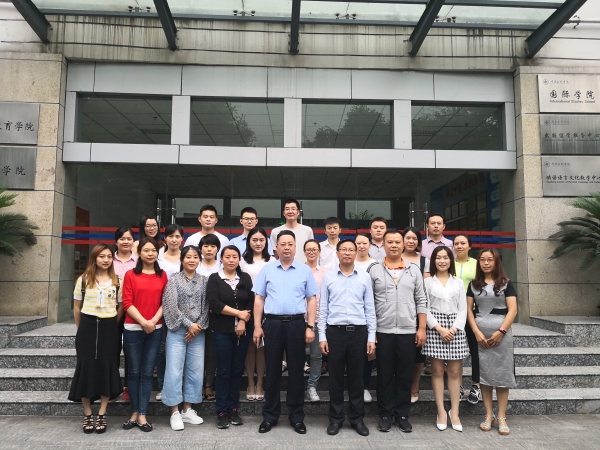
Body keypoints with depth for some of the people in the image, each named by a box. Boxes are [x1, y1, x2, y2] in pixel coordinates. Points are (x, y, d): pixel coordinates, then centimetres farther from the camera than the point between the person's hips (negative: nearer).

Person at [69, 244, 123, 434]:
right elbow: (77, 307, 8)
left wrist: (112, 325, 3)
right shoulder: (83, 280, 3)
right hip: (88, 327, 0)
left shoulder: (117, 281, 3)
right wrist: (80, 328, 8)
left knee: (107, 368, 1)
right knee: (86, 368, 1)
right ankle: (87, 415, 14)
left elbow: (121, 307, 7)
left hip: (109, 328, 0)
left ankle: (101, 415, 12)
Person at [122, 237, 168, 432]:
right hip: (133, 329, -1)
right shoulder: (130, 275, 0)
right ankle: (135, 413, 17)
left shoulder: (162, 275, 7)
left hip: (155, 330, 1)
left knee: (147, 372, 5)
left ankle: (142, 415, 11)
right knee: (134, 372, 6)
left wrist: (153, 321, -10)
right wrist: (143, 322, -13)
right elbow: (127, 303, -5)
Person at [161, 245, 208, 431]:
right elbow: (172, 306, -9)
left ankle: (188, 409, 19)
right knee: (174, 370, -2)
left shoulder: (203, 280, 6)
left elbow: (205, 307, 3)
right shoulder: (174, 279, -2)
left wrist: (198, 327, -8)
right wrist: (189, 324, -11)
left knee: (195, 370, 6)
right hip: (177, 331, -3)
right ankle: (175, 412, 9)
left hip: (198, 332, 3)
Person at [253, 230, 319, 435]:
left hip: (297, 324, 0)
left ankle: (297, 417, 20)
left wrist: (310, 327, -3)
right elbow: (259, 299, 5)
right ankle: (270, 416, 21)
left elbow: (311, 300, 4)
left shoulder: (305, 270, 5)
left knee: (296, 371, 8)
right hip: (273, 323, 0)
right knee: (272, 370, 8)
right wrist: (257, 326, -1)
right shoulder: (267, 270, 5)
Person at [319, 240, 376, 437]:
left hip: (359, 332, 0)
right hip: (335, 331, 0)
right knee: (335, 377, 8)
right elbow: (323, 309, 3)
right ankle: (335, 418, 22)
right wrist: (322, 336, -1)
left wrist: (371, 337, 1)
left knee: (356, 377, 10)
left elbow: (370, 309, 4)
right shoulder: (328, 277, 2)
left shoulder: (365, 277, 3)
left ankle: (357, 418, 24)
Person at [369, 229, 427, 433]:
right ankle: (385, 414, 20)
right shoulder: (374, 270, 1)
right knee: (384, 375, 7)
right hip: (383, 331, -1)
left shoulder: (414, 270, 6)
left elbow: (421, 301, 7)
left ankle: (402, 414, 22)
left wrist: (422, 328, 1)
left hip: (408, 331, 1)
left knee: (405, 375, 9)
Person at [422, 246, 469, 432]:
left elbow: (463, 309, 6)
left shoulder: (458, 282, 11)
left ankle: (454, 413, 11)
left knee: (455, 371, 2)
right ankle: (441, 412, 9)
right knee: (437, 370, 1)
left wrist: (454, 329, -8)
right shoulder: (427, 282, 4)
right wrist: (439, 328, -12)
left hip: (455, 328, 2)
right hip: (435, 328, -2)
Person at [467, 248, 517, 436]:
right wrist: (477, 332, -6)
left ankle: (501, 417, 9)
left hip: (502, 333, -2)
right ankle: (489, 415, 13)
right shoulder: (474, 284, 9)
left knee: (502, 374, 1)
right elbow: (468, 309, 6)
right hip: (480, 333, 2)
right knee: (484, 373, 4)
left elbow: (512, 310, -3)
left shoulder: (506, 283, 3)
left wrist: (501, 332, -12)